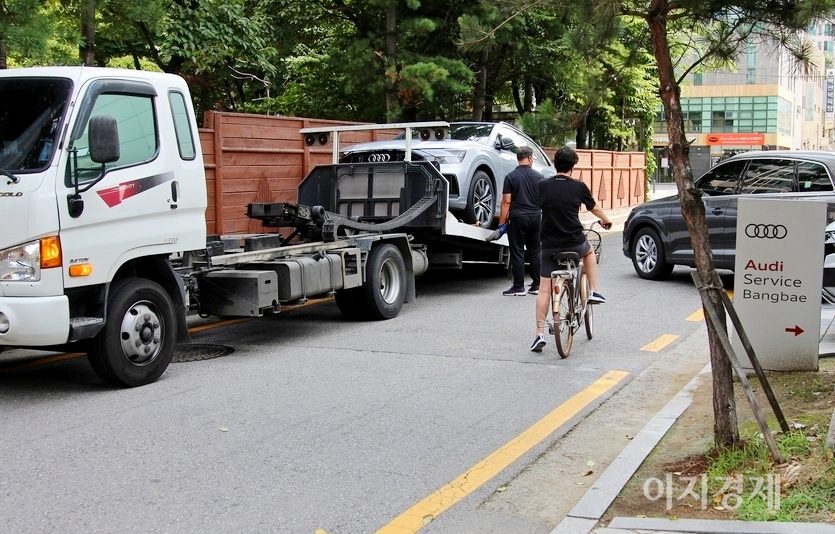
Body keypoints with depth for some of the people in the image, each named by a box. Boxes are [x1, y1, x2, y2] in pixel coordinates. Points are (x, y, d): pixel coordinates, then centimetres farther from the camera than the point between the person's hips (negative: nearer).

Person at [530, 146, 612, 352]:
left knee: (544, 290, 6)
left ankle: (540, 333, -1)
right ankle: (594, 292, 30)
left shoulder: (543, 185, -1)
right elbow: (594, 208, 14)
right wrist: (606, 221, 36)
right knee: (589, 251, 35)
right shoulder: (579, 187, -3)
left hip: (549, 246, 1)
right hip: (574, 244, -1)